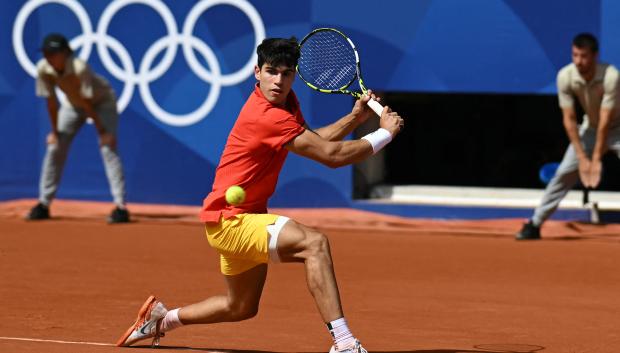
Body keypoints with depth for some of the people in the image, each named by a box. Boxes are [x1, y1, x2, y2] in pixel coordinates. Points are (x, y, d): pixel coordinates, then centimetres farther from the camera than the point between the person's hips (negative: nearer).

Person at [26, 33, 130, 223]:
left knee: (107, 148, -18)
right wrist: (55, 131, -7)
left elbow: (88, 103, -31)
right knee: (55, 147, 2)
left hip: (101, 102, -6)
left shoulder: (79, 68, -37)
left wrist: (102, 131, -23)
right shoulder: (43, 69, -24)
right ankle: (43, 204, 12)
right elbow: (51, 101, -13)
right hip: (72, 104, 6)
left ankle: (121, 206, -21)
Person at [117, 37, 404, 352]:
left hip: (240, 217, 11)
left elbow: (314, 140, 17)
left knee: (241, 308, 26)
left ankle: (162, 318, 44)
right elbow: (332, 155, -25)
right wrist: (384, 133, -15)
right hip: (229, 220, -11)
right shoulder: (266, 117, -27)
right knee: (314, 243, -31)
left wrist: (354, 118, 2)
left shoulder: (286, 101, 4)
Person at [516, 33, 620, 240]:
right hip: (590, 128, 3)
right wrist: (582, 158, -22)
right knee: (564, 173, -2)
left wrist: (596, 159, -30)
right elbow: (569, 119, -18)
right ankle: (535, 224, 7)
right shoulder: (565, 77, -23)